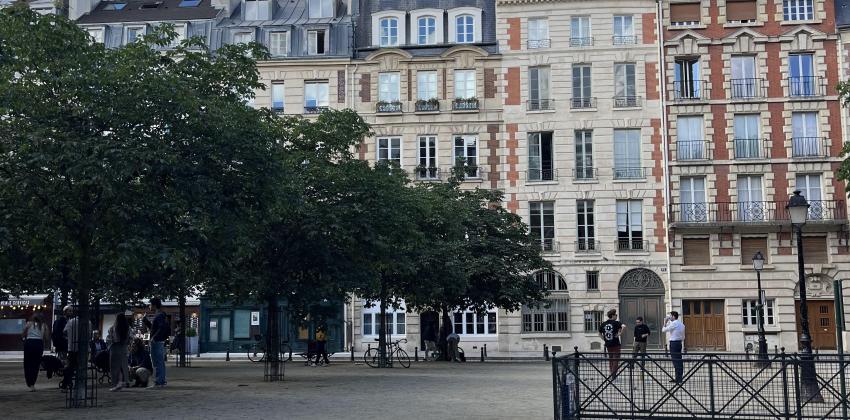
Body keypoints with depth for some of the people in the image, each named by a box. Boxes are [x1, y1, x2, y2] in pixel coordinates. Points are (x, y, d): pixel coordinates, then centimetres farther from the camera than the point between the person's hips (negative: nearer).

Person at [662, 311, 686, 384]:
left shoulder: (673, 324, -13)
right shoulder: (681, 324, 13)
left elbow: (664, 330, -8)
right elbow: (683, 336, 18)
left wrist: (665, 323, 5)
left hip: (674, 343, -9)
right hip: (679, 342, 9)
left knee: (675, 361, -6)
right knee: (679, 361, 10)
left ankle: (678, 379, -5)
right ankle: (679, 378, 15)